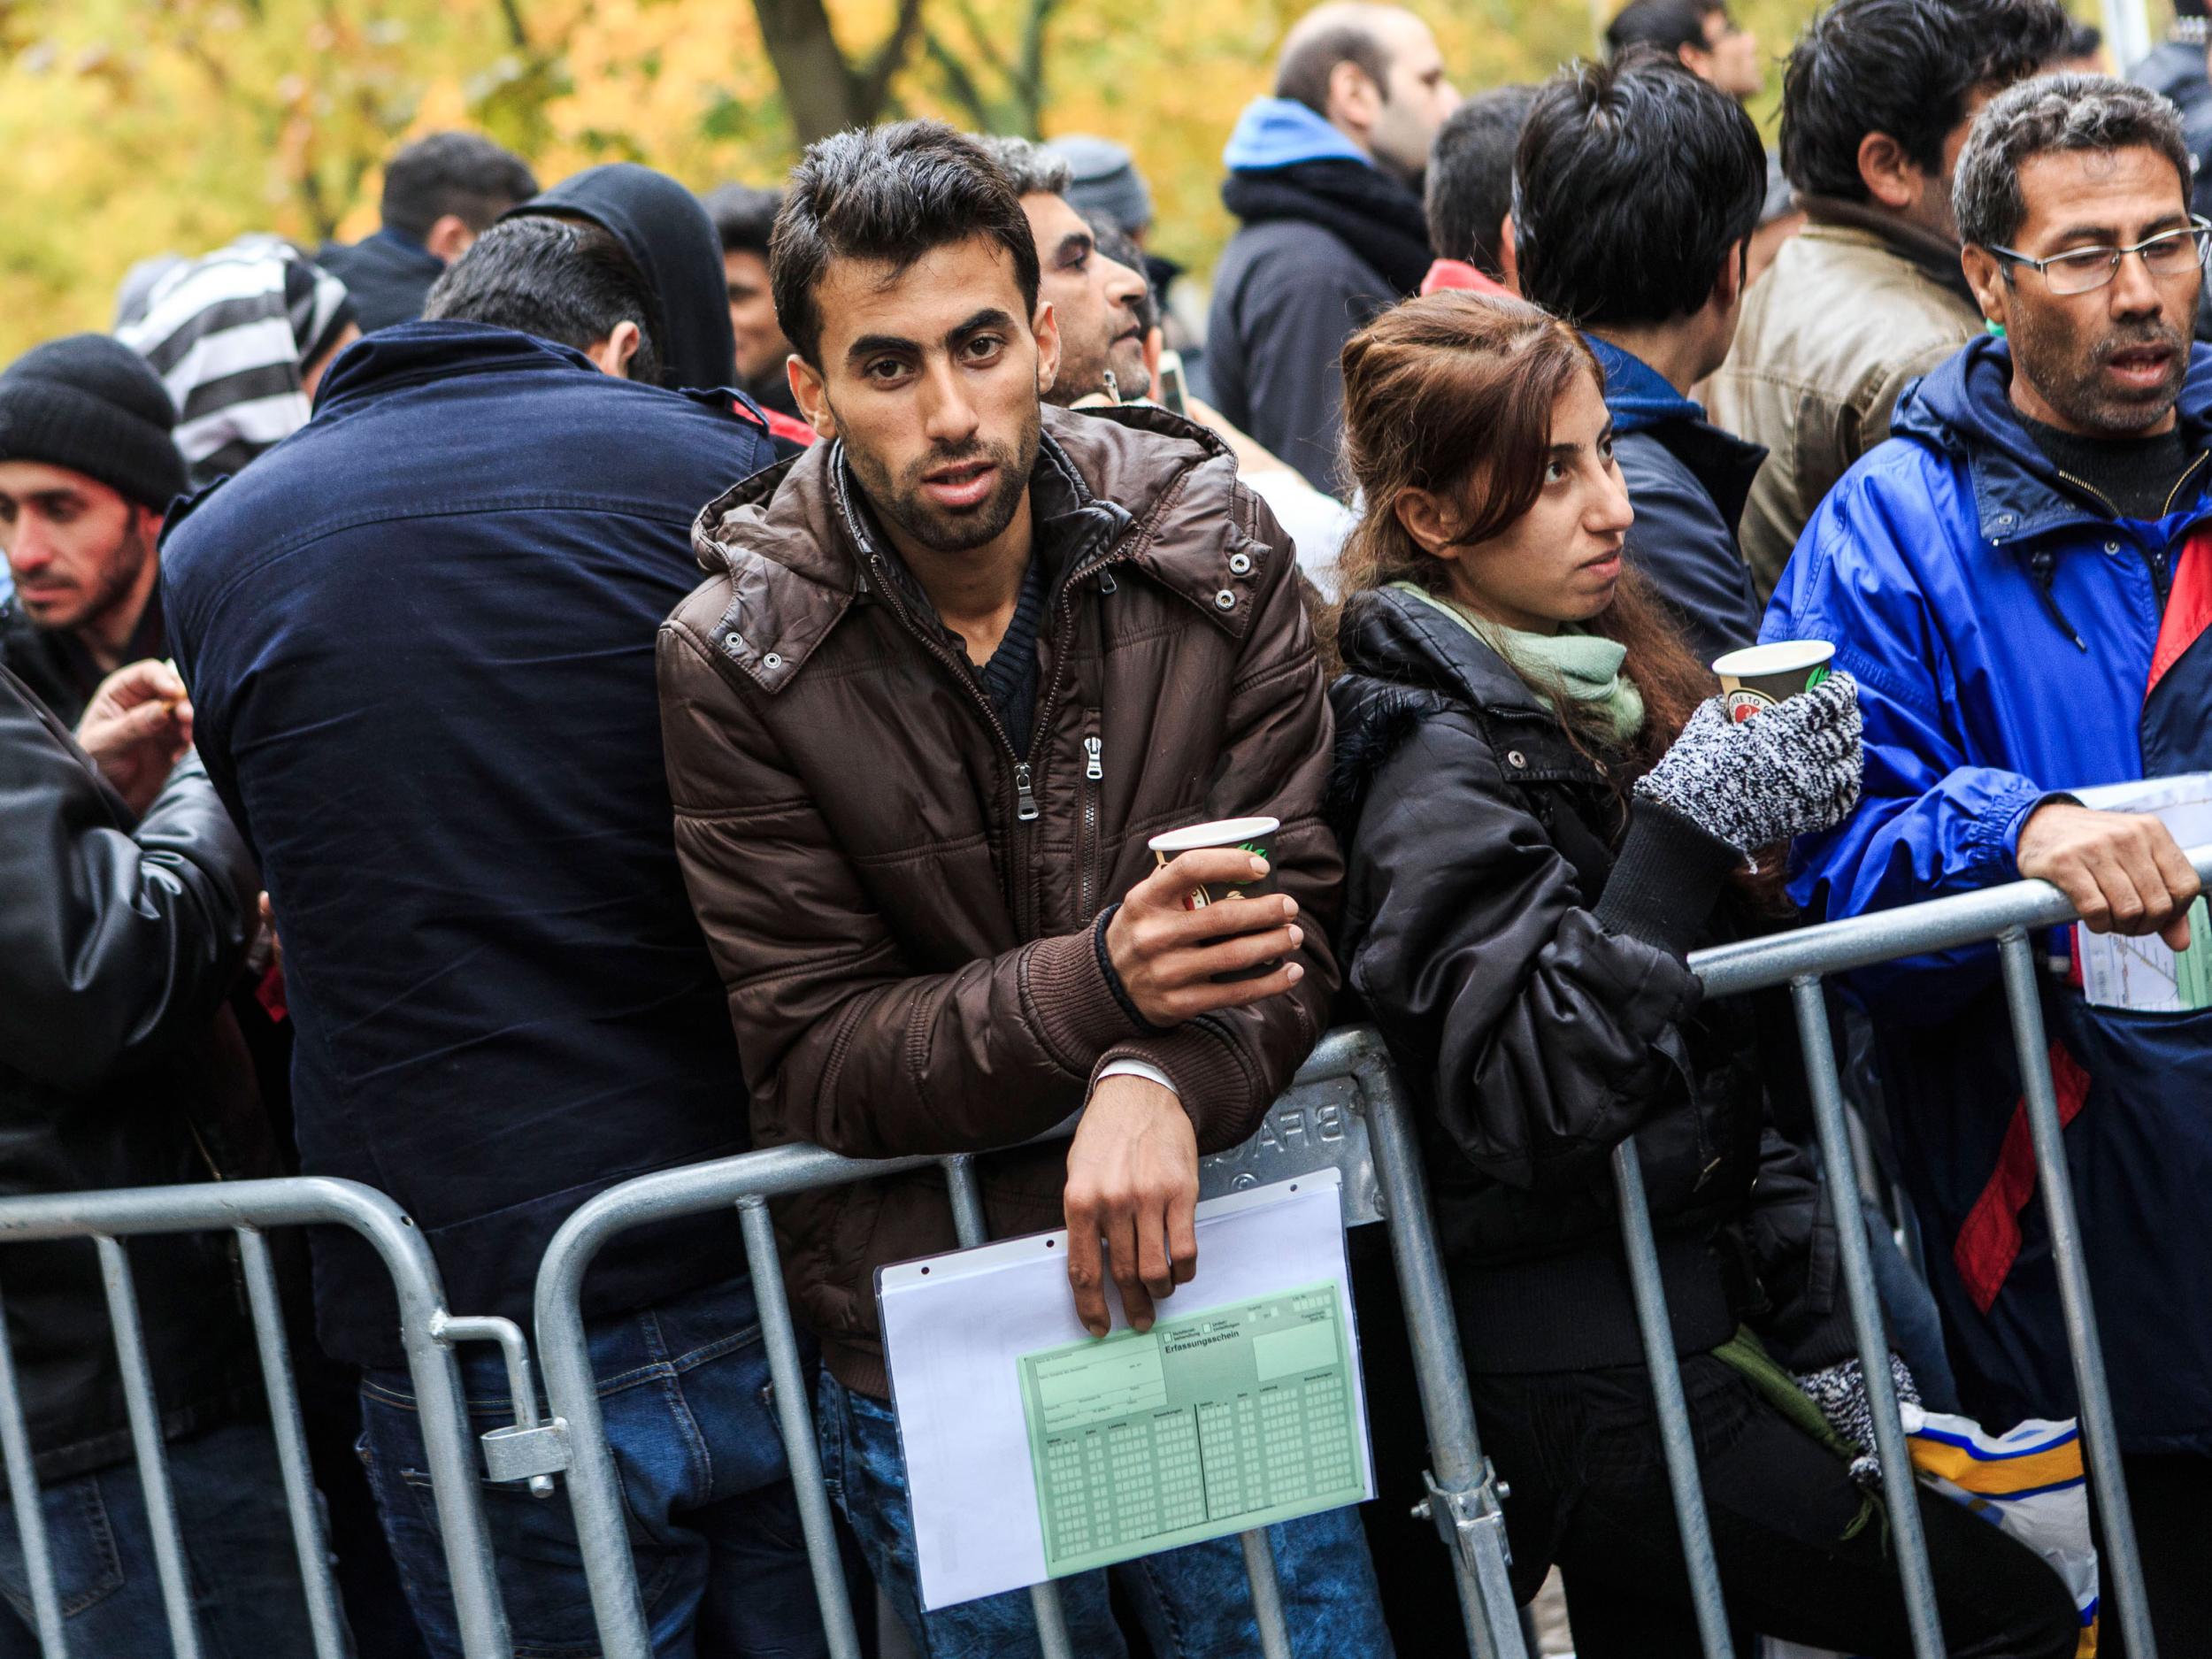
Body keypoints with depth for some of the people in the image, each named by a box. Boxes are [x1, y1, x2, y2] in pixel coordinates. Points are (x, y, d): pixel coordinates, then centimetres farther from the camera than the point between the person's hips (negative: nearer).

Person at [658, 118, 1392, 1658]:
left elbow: (1298, 920, -5)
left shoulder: (1209, 546, -4)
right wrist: (1101, 982, -27)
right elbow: (813, 1060, -11)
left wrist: (1161, 1081, -26)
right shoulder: (736, 661, -10)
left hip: (1201, 1269, 2)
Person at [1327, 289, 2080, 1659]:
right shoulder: (1437, 761, -16)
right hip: (1581, 1377, -9)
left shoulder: (1593, 690, 12)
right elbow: (1522, 1105, -27)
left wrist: (1815, 1326, 10)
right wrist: (1686, 832, -28)